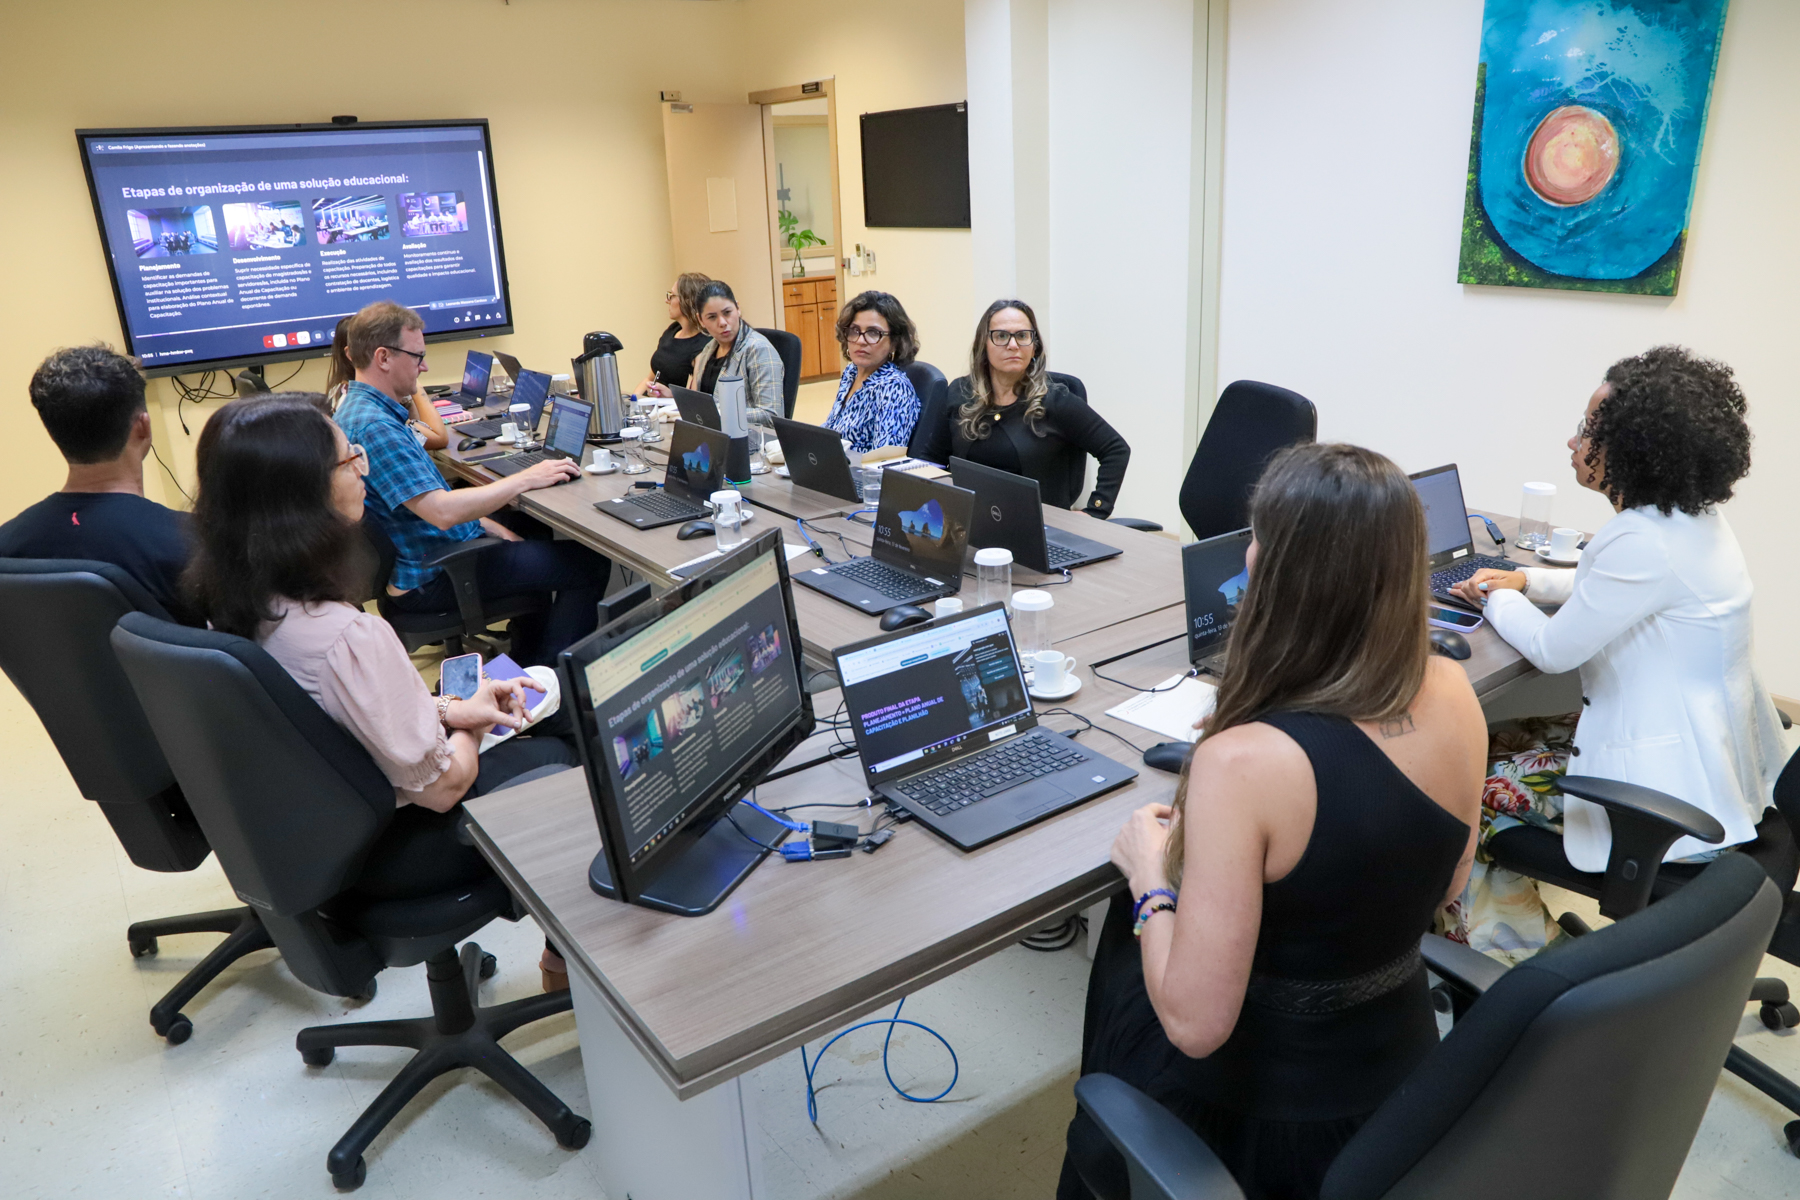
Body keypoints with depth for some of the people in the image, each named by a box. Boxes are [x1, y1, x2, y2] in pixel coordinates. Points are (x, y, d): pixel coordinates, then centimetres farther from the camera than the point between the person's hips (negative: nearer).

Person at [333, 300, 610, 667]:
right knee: (590, 563, -10)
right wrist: (527, 478, -24)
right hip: (430, 580, -11)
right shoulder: (374, 426, -26)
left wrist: (495, 529, 9)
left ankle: (527, 661, 33)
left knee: (532, 525, 32)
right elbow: (441, 511, -33)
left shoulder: (359, 408, 9)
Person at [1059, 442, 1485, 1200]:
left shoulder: (1243, 762, -34)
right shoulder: (1453, 697, -14)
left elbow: (1195, 1024, -27)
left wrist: (1149, 872, -12)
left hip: (1265, 1115, -5)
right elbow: (1446, 884, 5)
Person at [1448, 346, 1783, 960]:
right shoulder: (1691, 516, 2)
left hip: (1666, 786, -10)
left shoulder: (1644, 540, -30)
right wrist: (1525, 581, 10)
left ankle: (1512, 946, 20)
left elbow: (1552, 650, -19)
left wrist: (1499, 599, 0)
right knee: (1505, 738, 21)